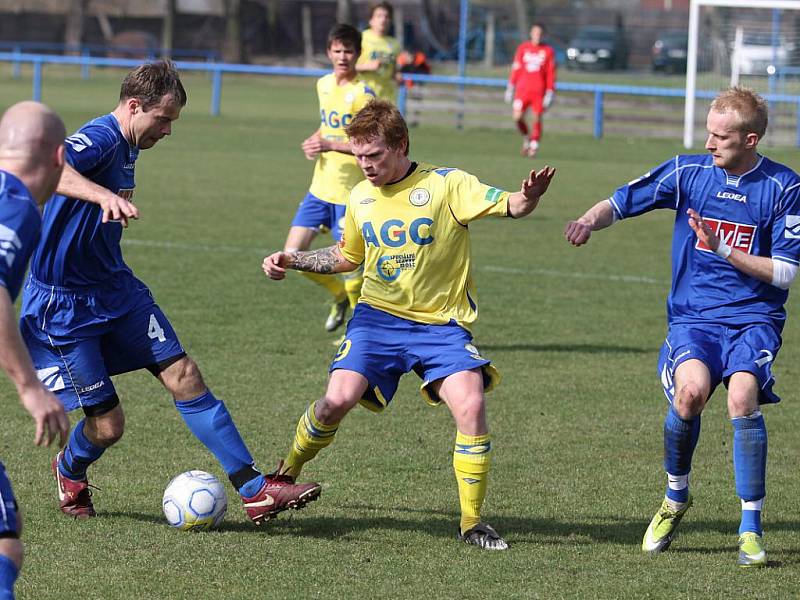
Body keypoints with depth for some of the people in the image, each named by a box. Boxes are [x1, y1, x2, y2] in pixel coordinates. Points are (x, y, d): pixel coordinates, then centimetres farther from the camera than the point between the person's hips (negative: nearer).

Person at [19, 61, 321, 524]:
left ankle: (255, 490, -4)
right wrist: (104, 196, -58)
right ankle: (70, 472, 33)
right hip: (63, 303, -9)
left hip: (115, 287, 9)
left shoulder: (128, 147, 9)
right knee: (107, 426, -4)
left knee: (184, 376, -3)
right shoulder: (100, 138, -22)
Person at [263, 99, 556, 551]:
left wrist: (529, 197, -43)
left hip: (442, 324, -3)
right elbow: (347, 257, 24)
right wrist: (293, 261, 12)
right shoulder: (360, 198, 6)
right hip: (378, 316, 3)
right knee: (339, 399, -18)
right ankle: (286, 475, 10)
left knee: (471, 405, -22)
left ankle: (472, 521, -6)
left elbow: (508, 206, -20)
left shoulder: (446, 185, -9)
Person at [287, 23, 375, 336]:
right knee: (293, 254, 1)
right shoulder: (324, 85, 9)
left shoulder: (363, 94, -13)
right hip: (320, 188, 7)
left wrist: (330, 145, -24)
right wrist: (314, 141, 5)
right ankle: (340, 295, 25)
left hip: (350, 193, -7)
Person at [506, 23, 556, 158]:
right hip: (522, 88, 1)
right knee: (517, 117, -11)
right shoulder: (523, 48, 9)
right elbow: (515, 69, 13)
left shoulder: (548, 51, 4)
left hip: (539, 91, -1)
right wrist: (510, 87, 9)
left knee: (537, 118, -6)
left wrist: (550, 93, -4)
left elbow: (551, 74, 2)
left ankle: (534, 145, 8)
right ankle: (526, 137, 15)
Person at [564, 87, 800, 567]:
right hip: (693, 315, 1)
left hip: (754, 318, -1)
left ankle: (751, 528, -14)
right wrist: (590, 221, -15)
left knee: (742, 397, -29)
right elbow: (620, 203, 6)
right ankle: (676, 498, 1)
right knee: (691, 389, -29)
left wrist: (723, 248, -14)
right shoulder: (688, 172, 3)